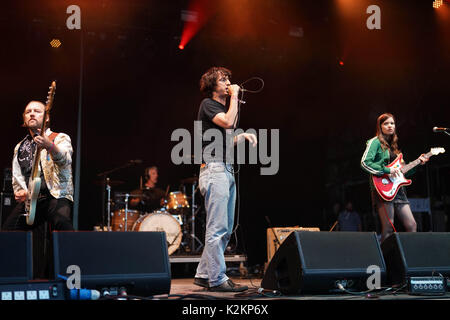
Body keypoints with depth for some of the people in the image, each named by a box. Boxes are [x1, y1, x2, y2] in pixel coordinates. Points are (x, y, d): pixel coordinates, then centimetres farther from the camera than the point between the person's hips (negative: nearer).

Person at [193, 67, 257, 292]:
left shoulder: (223, 106, 24)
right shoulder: (208, 104, -3)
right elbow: (229, 122, -21)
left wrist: (243, 136, 11)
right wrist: (234, 96, -9)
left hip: (227, 171, 10)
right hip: (214, 170, -10)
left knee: (225, 230, 10)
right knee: (217, 229, -10)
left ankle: (203, 274, 17)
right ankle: (217, 279, -6)